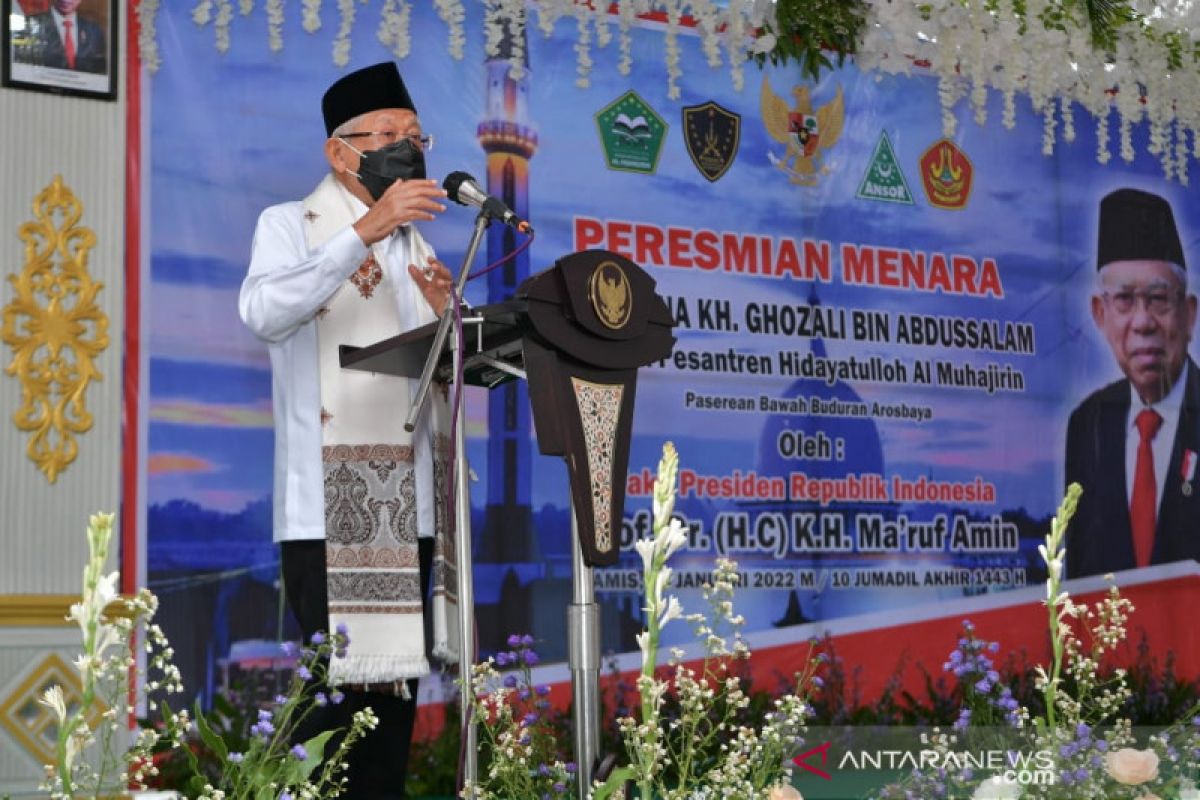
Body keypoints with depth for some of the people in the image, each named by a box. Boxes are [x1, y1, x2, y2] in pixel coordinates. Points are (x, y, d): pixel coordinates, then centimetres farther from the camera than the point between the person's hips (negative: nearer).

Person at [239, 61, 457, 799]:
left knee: (399, 682, 5)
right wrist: (365, 228, -25)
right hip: (333, 509, -6)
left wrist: (444, 315, 1)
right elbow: (265, 313, -20)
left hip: (412, 508, 6)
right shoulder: (292, 226, 2)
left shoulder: (418, 244, 20)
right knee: (340, 687, -10)